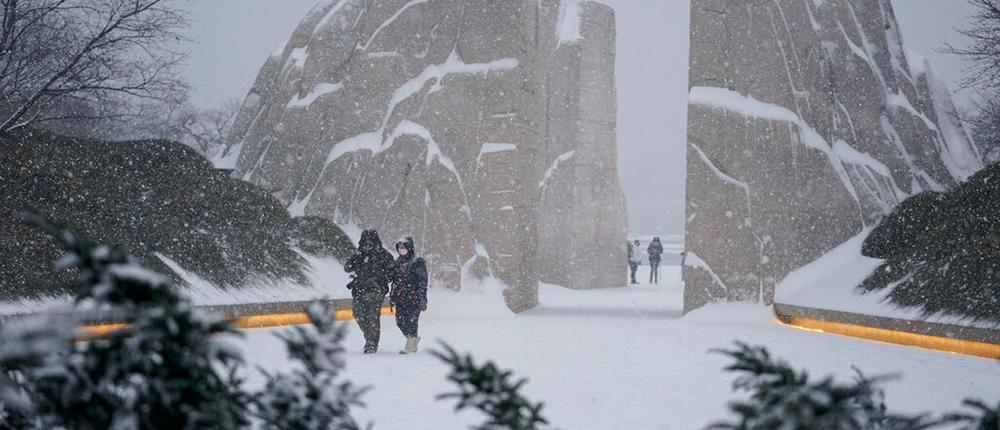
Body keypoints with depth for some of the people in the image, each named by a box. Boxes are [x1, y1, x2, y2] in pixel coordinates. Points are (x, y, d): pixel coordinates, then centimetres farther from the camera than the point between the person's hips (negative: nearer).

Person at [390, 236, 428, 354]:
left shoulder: (418, 262, -6)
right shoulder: (398, 262, 14)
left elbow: (423, 281, -8)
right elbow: (394, 281, 21)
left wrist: (422, 298, -13)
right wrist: (392, 296, 18)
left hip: (413, 297, -6)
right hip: (400, 298, 6)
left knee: (411, 320, -8)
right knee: (400, 321, 3)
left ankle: (410, 346, 0)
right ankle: (414, 338, 26)